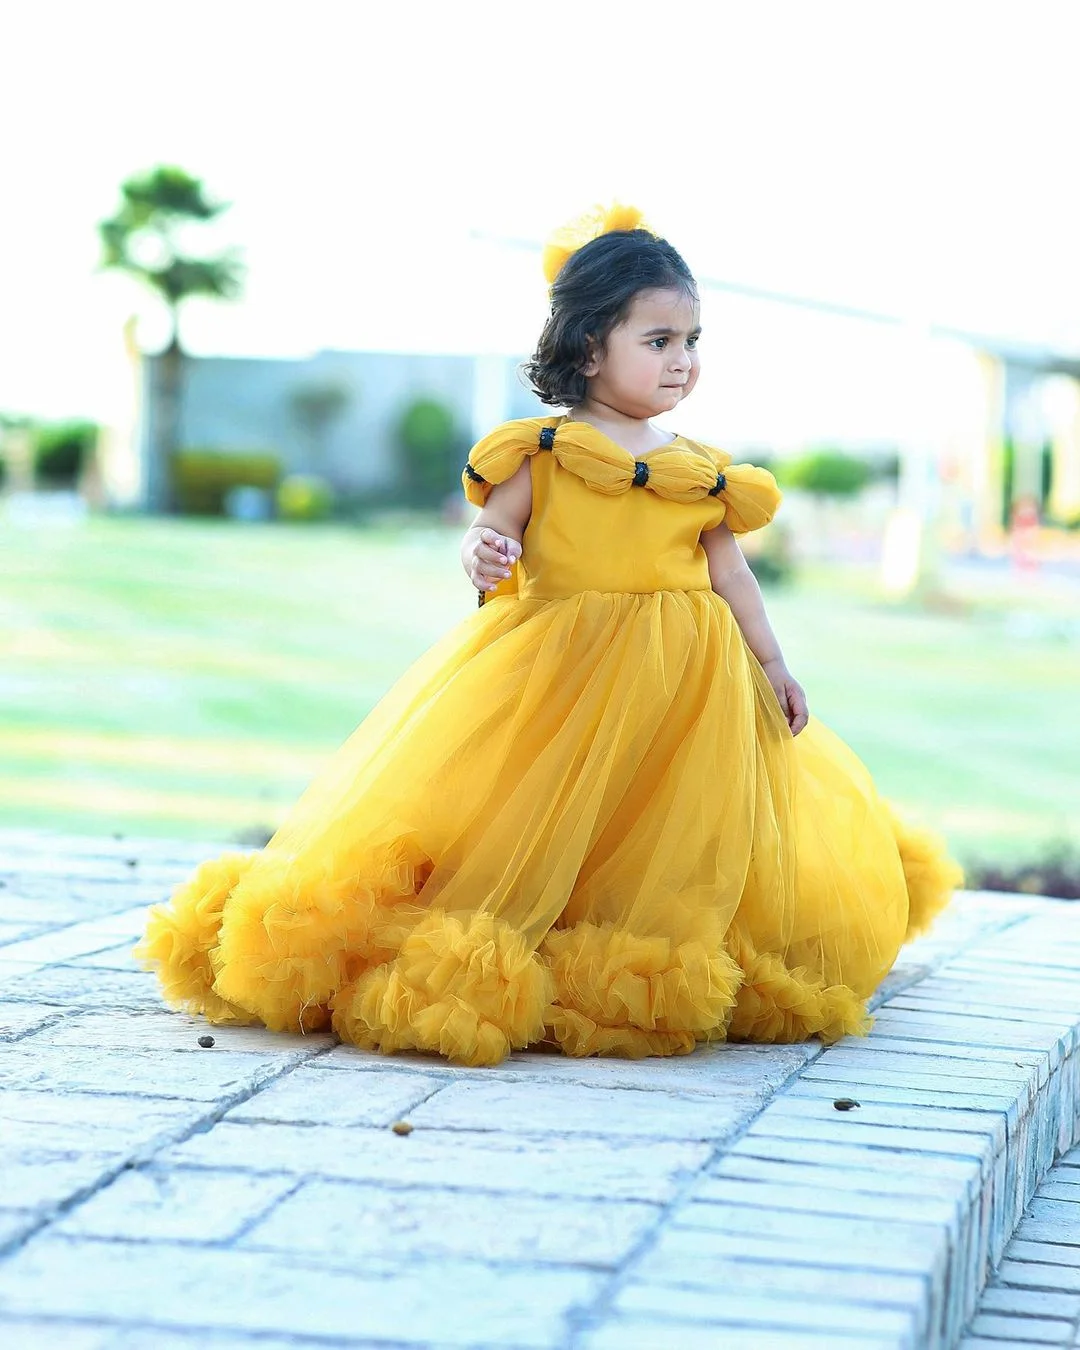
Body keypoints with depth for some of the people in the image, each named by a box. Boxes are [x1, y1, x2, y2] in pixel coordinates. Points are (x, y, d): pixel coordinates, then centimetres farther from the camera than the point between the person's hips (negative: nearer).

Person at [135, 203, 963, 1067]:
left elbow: (730, 574, 10)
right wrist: (482, 555, -25)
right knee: (527, 831, -5)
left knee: (669, 840, 2)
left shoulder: (704, 472, 6)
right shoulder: (538, 453, -3)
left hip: (680, 686, 3)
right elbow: (492, 535, -2)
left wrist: (774, 667, 5)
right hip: (553, 674, -3)